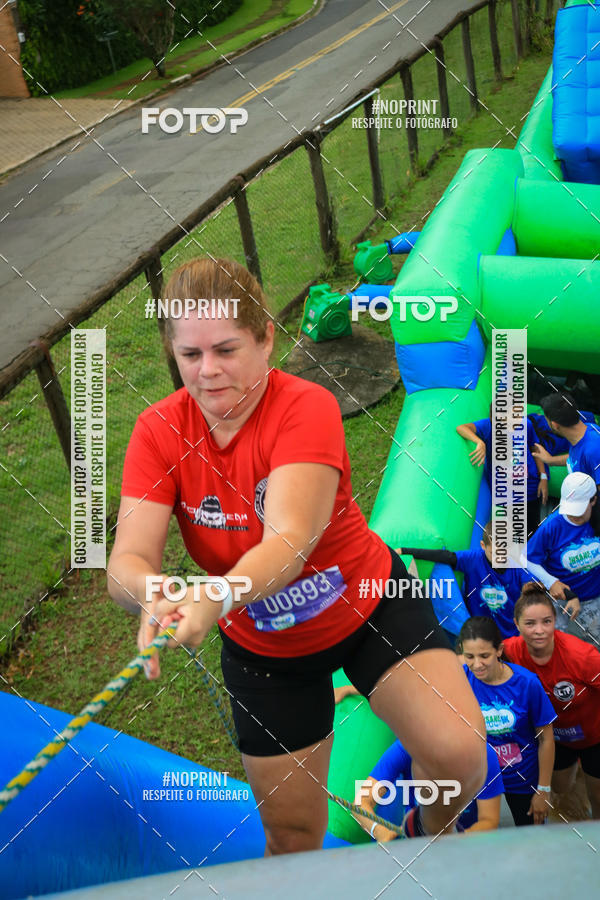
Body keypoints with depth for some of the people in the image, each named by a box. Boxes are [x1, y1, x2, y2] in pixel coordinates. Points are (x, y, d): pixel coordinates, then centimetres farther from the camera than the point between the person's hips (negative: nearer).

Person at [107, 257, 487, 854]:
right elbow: (127, 561, -25)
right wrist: (156, 596, -49)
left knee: (459, 755, -20)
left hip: (369, 602, -2)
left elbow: (290, 541, -39)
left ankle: (435, 835, 16)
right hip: (261, 645, 3)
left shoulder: (306, 407, -25)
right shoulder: (158, 430, -15)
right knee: (292, 833, 10)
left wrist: (216, 597, -59)